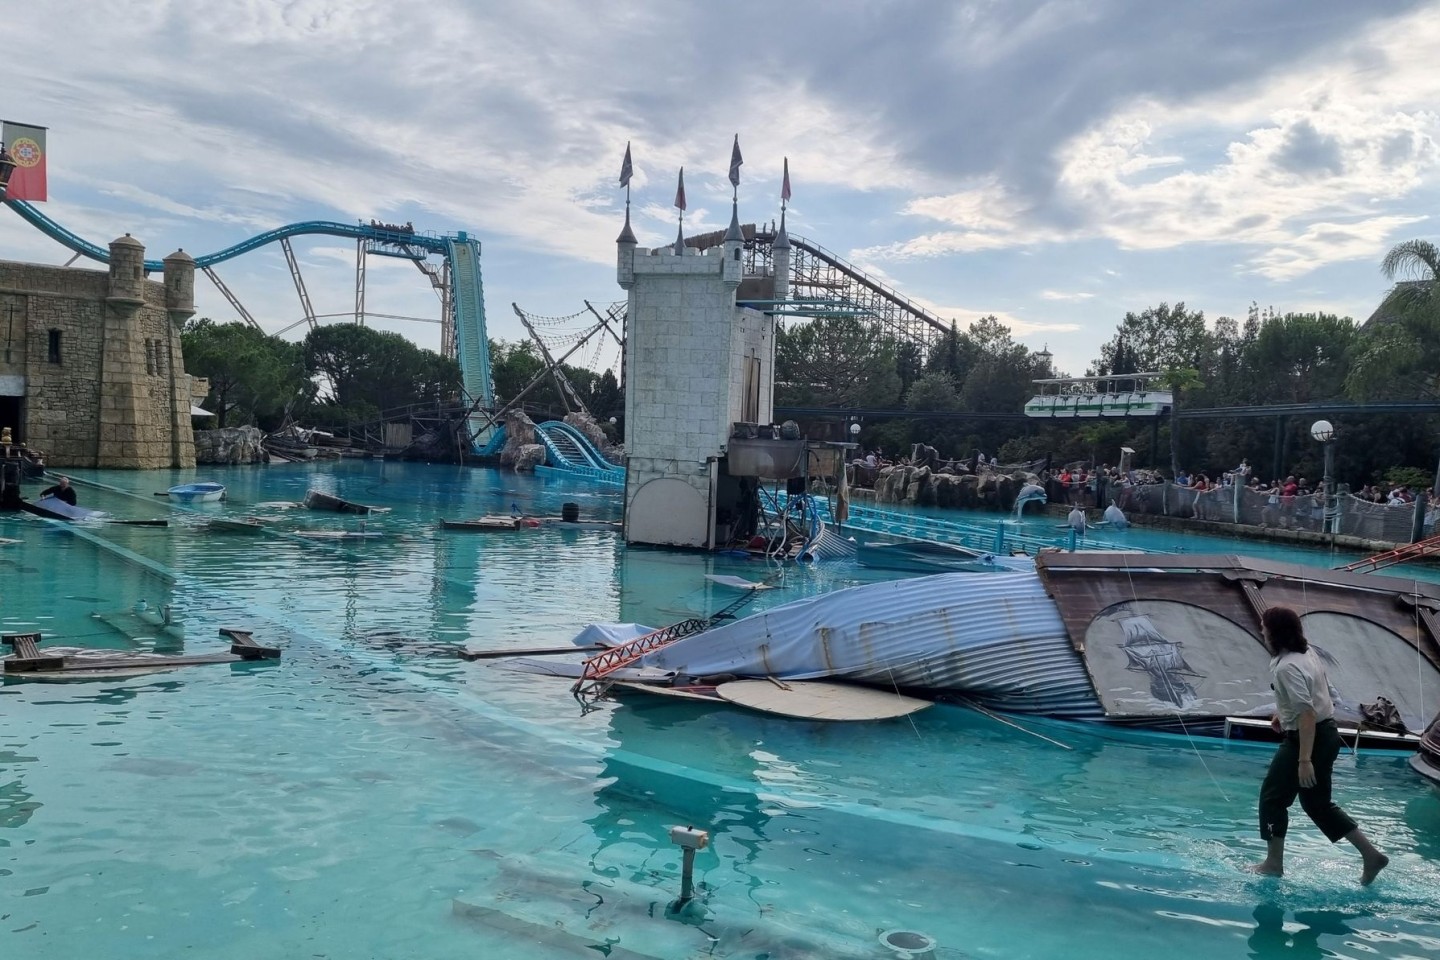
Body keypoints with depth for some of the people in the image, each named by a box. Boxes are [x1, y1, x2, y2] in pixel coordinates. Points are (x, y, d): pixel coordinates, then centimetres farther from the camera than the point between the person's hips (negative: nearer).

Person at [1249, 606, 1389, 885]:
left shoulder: (1287, 667, -25)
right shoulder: (1306, 651, 6)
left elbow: (1307, 714, -29)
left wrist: (1304, 760, -28)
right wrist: (1283, 714, 27)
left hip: (1307, 738, -10)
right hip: (1325, 734, 10)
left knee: (1273, 796, 4)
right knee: (1318, 803, 19)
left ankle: (1273, 864, 12)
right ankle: (1370, 855, 20)